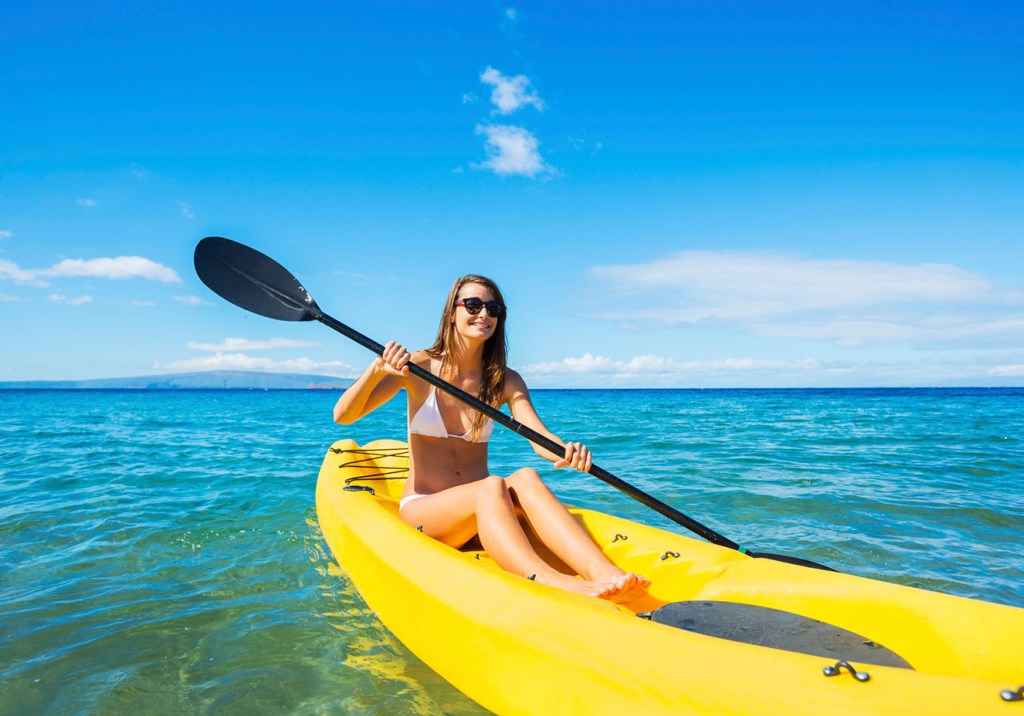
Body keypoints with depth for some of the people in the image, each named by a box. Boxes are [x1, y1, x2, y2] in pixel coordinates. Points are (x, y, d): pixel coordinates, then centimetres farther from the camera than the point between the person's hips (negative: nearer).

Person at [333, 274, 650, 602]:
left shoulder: (506, 380, 6)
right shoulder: (419, 366, -2)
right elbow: (343, 415, -10)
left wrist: (568, 450, -34)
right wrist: (377, 368, -29)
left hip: (480, 515, 3)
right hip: (420, 510, -2)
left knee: (526, 478, -30)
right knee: (491, 487, -34)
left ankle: (603, 572, -51)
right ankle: (552, 584, -59)